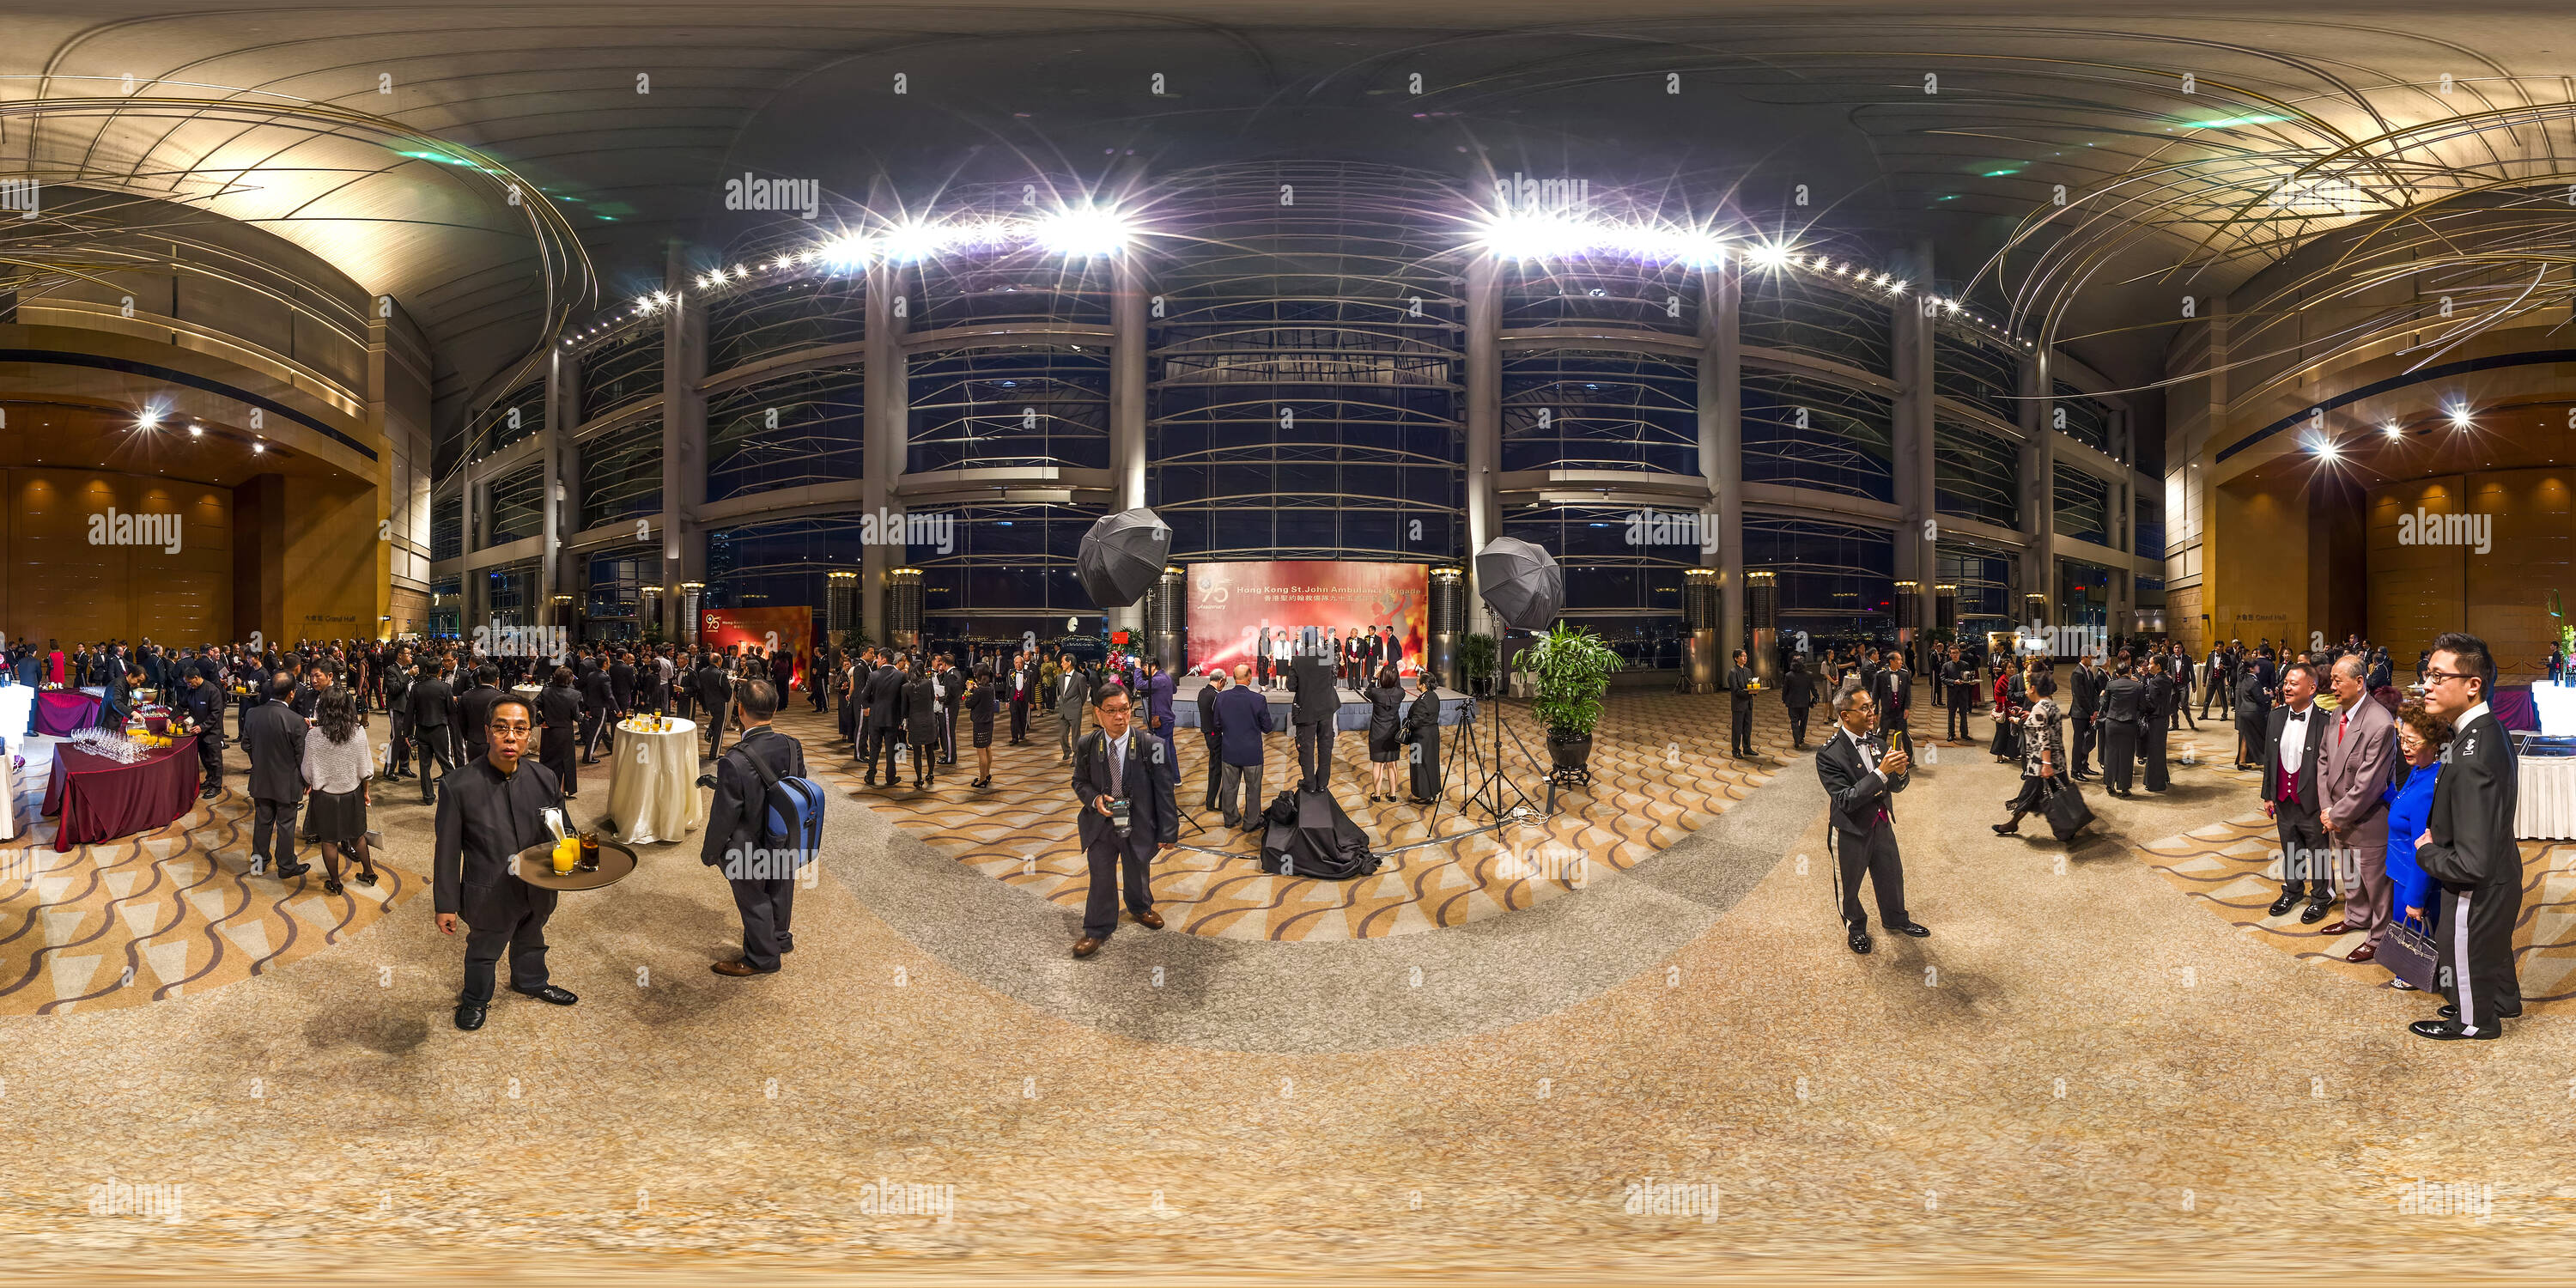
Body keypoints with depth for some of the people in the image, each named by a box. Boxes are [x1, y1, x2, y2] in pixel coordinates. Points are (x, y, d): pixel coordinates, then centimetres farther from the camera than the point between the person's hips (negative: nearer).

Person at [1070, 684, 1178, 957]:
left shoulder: (1151, 746, -17)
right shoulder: (1086, 745, -9)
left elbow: (1164, 792, -13)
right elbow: (1079, 781, 5)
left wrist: (1168, 832, -12)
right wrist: (1094, 799, -17)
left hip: (1138, 825, 0)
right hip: (1100, 824, 0)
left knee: (1138, 873, 22)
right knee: (1101, 878, 9)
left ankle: (1140, 908, 52)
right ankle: (1097, 931, 27)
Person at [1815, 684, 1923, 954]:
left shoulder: (1876, 742, -6)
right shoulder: (1829, 754, -25)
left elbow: (1895, 787, 1)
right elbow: (1846, 800, -31)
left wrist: (1899, 771, -23)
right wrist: (1881, 772, -36)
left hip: (1882, 824, 5)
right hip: (1852, 831, -5)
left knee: (1891, 876, 24)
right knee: (1850, 886, 17)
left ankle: (1896, 919, 51)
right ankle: (1856, 928, 44)